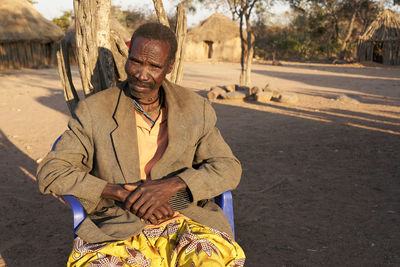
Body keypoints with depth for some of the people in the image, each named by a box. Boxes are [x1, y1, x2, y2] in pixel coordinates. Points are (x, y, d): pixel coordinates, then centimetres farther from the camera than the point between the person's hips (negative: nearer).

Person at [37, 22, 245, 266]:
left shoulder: (195, 108, 4)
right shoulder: (94, 110, 0)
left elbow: (229, 169, 3)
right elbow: (50, 172, -3)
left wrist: (172, 185, -15)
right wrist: (121, 192, -15)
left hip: (185, 222, 1)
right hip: (117, 228, 0)